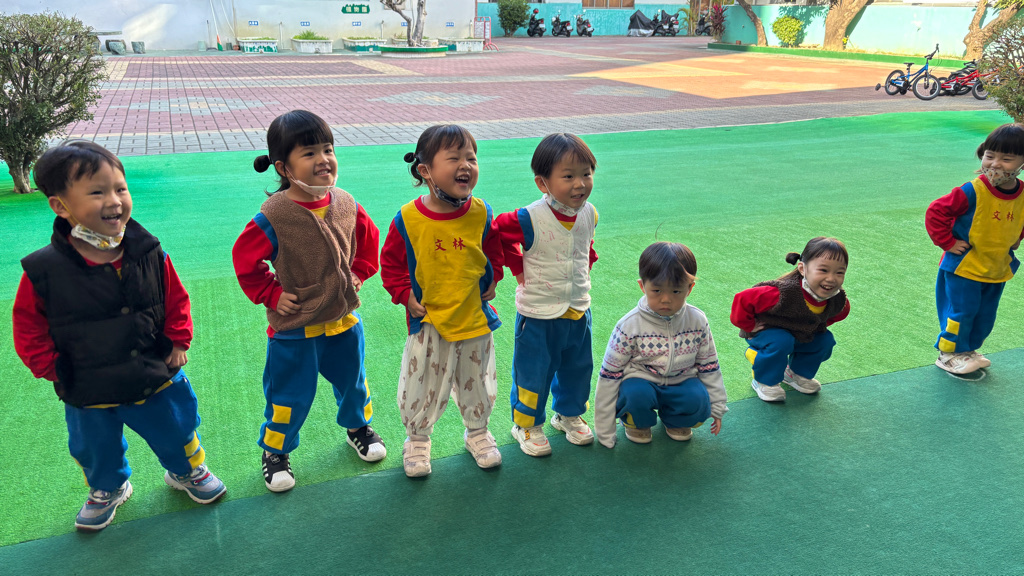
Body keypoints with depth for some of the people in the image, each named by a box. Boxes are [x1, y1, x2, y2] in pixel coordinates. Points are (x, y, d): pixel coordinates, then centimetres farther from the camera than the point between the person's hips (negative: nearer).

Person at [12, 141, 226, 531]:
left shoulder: (149, 254, -13)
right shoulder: (44, 272, -19)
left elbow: (176, 298, 1)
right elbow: (29, 328, -5)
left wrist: (178, 340, -4)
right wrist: (51, 367, -8)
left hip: (158, 380, 1)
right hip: (89, 396, -1)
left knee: (179, 430, 19)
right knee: (97, 451, 22)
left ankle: (188, 472, 51)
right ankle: (107, 490, 53)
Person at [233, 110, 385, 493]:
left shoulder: (346, 205, -7)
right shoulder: (274, 216, -21)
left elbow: (368, 241, 11)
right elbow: (245, 258, -10)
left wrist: (357, 275, 3)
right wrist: (272, 294, -12)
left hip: (343, 319, 5)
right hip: (294, 328, -4)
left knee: (353, 380, 23)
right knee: (290, 395, 11)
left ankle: (358, 426, 50)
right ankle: (275, 451, 35)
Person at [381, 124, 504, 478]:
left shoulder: (480, 214, -8)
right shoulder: (408, 219, -15)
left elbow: (494, 250, 11)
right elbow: (391, 263, -2)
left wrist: (491, 280, 3)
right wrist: (405, 295, -11)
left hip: (475, 316, 2)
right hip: (428, 320, -2)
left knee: (477, 382, 17)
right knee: (421, 385, 9)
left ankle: (477, 431, 42)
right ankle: (417, 438, 34)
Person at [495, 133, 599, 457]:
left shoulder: (589, 214, -5)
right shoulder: (530, 219, -23)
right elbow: (499, 235, -9)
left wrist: (586, 265, 8)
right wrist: (518, 268, -7)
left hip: (579, 309, 5)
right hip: (538, 312, -5)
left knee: (578, 368, 20)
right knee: (533, 372, 8)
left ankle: (569, 414, 44)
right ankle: (527, 424, 30)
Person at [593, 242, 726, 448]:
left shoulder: (697, 321, -8)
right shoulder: (629, 326, -17)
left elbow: (709, 365, 8)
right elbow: (609, 375, -12)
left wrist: (716, 407, 11)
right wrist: (605, 431, -11)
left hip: (680, 384, 3)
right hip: (641, 381, -3)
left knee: (698, 400, -26)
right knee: (637, 395, -34)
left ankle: (674, 420, 10)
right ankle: (636, 422, 3)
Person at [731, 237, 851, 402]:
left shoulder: (838, 300, -19)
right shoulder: (784, 293, -41)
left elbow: (839, 313, 9)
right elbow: (743, 299, -36)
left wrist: (819, 326, 1)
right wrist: (750, 327, -25)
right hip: (765, 331, -6)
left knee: (826, 340, -8)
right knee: (781, 342, -33)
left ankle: (797, 373, 18)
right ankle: (765, 382, -7)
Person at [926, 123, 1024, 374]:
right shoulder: (972, 192, -23)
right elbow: (936, 212, -19)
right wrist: (948, 242, -17)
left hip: (997, 268, 6)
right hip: (964, 267, -6)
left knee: (985, 316, 16)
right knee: (962, 311, 1)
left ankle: (968, 350, 36)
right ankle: (949, 354, 20)